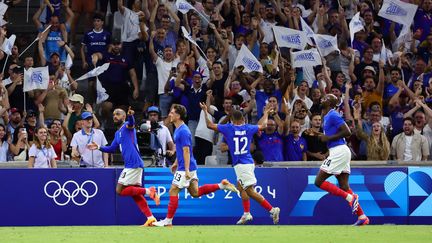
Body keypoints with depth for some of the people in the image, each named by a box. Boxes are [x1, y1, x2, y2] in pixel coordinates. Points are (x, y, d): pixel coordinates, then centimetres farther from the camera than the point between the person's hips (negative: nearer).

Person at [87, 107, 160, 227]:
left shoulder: (127, 126, -5)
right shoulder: (117, 134, 22)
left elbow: (131, 123, -29)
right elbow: (112, 149, 31)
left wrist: (130, 116, -52)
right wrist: (99, 147, 16)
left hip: (133, 164, -10)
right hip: (130, 165, 10)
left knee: (120, 191, -9)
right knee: (135, 194, 8)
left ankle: (148, 191, -10)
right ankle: (150, 218, 6)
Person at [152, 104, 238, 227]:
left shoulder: (183, 131, -19)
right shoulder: (178, 130, 12)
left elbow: (186, 151, -23)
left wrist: (186, 170, -26)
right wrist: (176, 163, 28)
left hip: (185, 168, -10)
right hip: (185, 166, 10)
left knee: (173, 191, -6)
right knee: (196, 193, 12)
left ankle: (168, 220, -2)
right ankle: (222, 185, 12)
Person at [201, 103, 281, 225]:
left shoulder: (228, 128, -7)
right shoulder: (248, 128, 5)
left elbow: (210, 125, 0)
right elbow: (263, 126, 25)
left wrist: (205, 111, 14)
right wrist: (266, 114, 42)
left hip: (240, 164, -7)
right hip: (248, 162, 7)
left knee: (250, 191, -10)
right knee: (240, 187, 22)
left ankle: (272, 210, -20)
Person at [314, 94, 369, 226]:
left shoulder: (333, 115, -12)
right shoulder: (327, 116, 18)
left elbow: (347, 132, -19)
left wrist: (328, 138, -16)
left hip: (338, 151, -10)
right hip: (340, 152, 10)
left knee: (319, 182, -7)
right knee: (344, 187, 6)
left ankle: (350, 197, -11)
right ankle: (362, 217, 3)